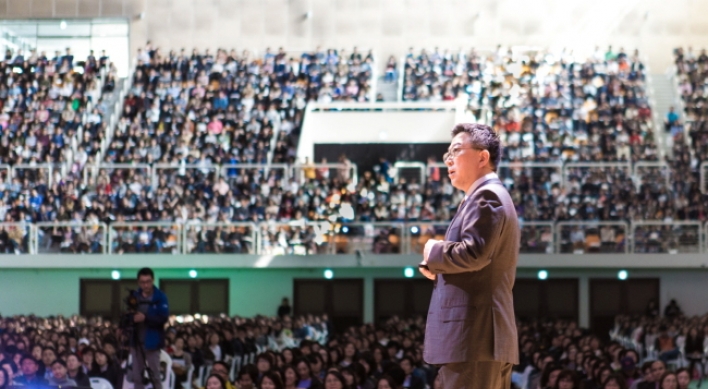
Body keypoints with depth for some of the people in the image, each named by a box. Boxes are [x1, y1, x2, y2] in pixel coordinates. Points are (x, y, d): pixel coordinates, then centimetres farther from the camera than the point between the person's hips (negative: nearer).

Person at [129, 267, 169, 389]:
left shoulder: (160, 297, -6)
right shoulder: (134, 296, 6)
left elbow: (163, 318, -13)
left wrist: (145, 317, -24)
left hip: (152, 341, -4)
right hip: (136, 340, 4)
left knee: (155, 375, 0)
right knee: (137, 376, 7)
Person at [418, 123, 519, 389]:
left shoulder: (486, 196, -8)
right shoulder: (490, 197, 25)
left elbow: (474, 252, -23)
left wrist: (434, 252, -5)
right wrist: (439, 267, 10)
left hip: (473, 335, -11)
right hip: (487, 335, 11)